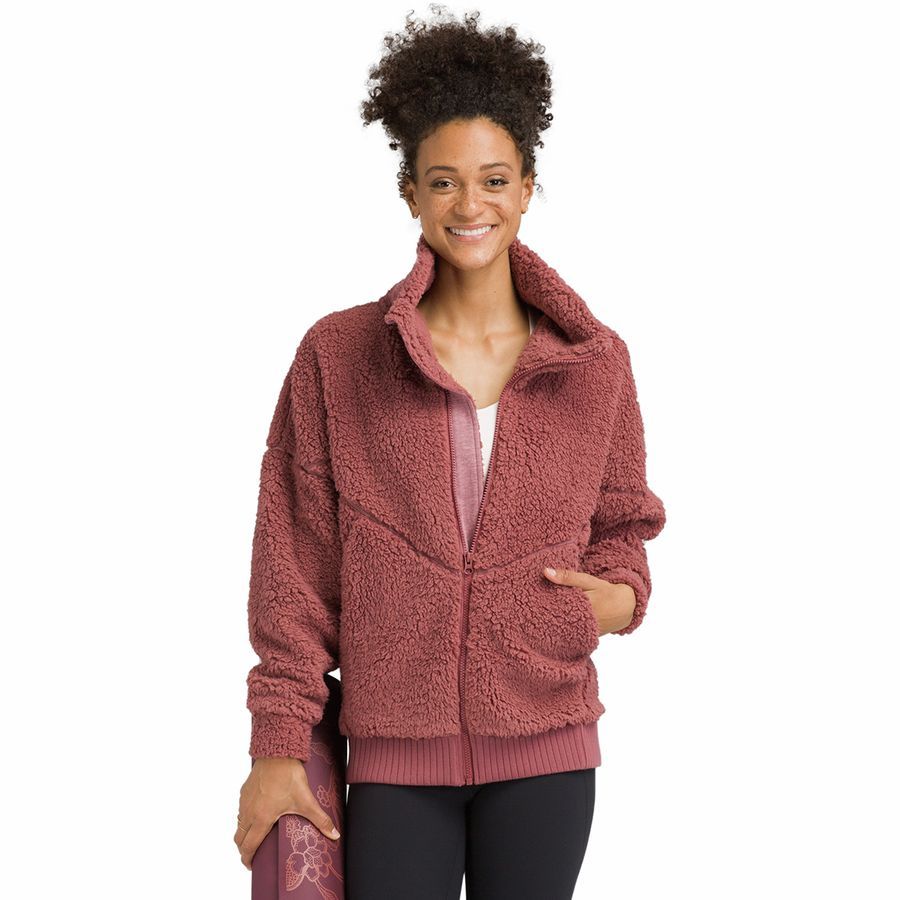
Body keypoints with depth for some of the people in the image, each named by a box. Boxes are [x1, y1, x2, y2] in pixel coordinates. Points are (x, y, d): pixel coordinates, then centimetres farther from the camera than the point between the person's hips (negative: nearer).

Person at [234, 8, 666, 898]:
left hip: (544, 750, 1)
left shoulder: (595, 361, 3)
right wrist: (278, 747, -3)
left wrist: (618, 594, -7)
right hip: (395, 755, -1)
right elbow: (294, 566, 0)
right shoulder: (337, 357, -1)